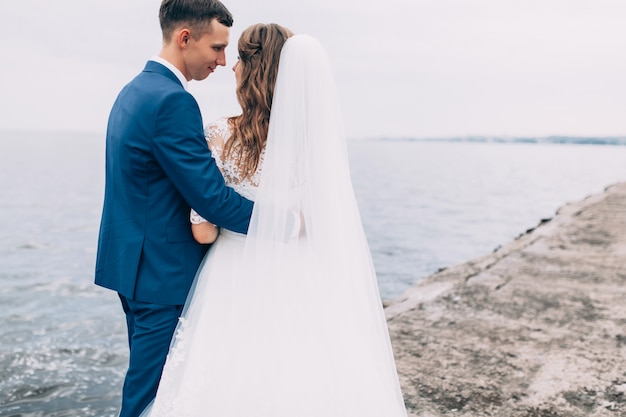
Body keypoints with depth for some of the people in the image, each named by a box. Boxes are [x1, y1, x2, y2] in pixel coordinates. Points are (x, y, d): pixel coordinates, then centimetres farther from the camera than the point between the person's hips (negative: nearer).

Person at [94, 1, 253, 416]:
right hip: (162, 273, -10)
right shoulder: (172, 101, -21)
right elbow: (211, 195, -22)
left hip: (134, 262, 10)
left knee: (146, 379, 22)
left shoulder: (136, 90, 11)